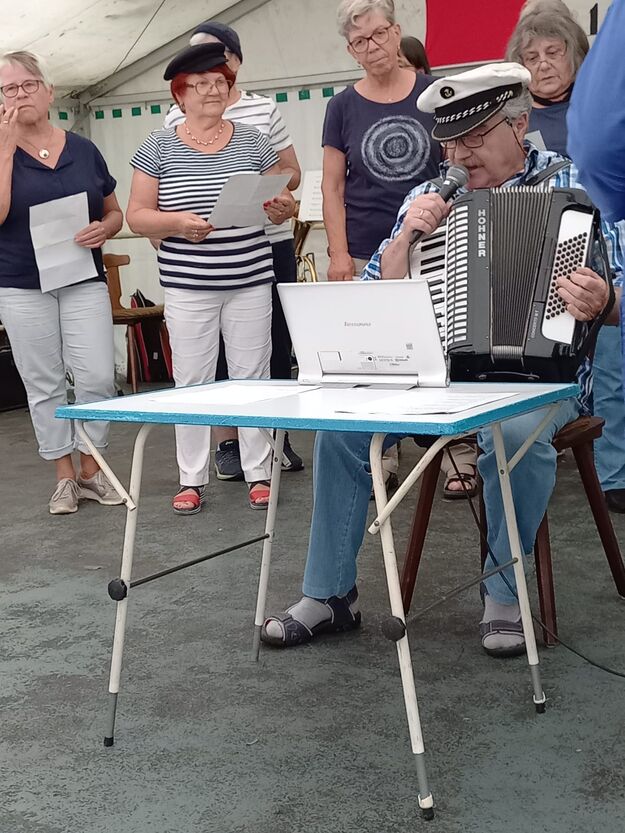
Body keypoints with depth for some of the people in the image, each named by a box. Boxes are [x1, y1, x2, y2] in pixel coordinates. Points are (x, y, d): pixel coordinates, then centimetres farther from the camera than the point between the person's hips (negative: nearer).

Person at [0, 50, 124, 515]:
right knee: (44, 385, 5)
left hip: (83, 280, 1)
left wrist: (103, 229, -9)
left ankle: (92, 469, 12)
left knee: (98, 377, -5)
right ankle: (65, 477, 16)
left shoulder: (84, 151, 6)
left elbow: (114, 212, 13)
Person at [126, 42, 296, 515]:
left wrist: (283, 208, -12)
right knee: (191, 381, 3)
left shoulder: (252, 142, 7)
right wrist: (177, 222, -17)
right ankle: (192, 480, 13)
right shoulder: (158, 148, 2)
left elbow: (280, 205, 11)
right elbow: (137, 216, 1)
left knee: (252, 377, 5)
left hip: (250, 281, 1)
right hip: (188, 286, -1)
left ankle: (259, 473, 15)